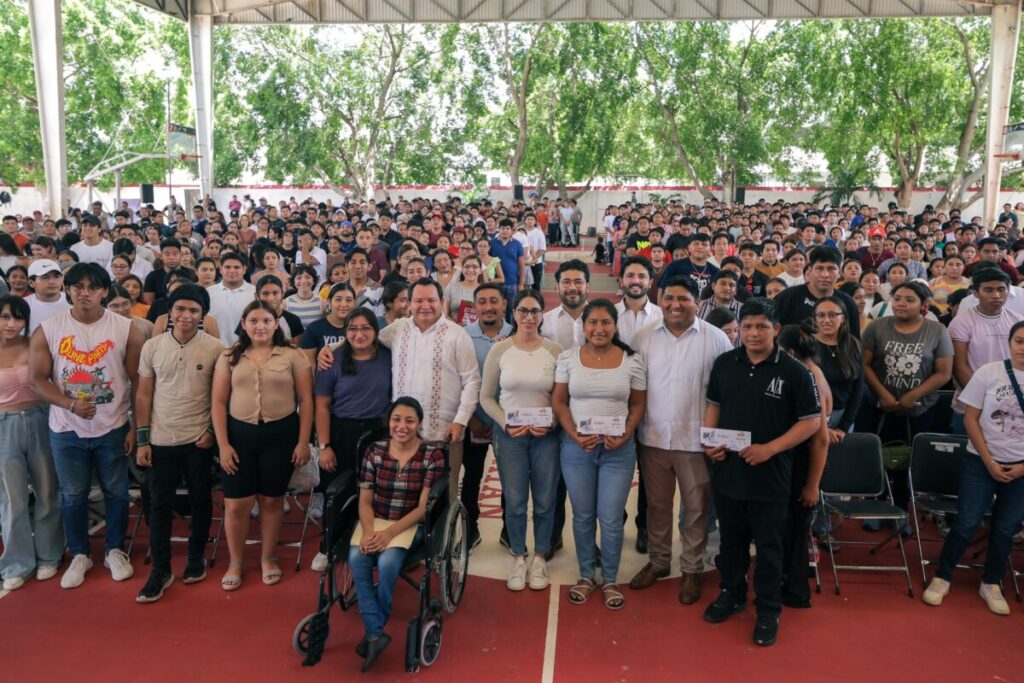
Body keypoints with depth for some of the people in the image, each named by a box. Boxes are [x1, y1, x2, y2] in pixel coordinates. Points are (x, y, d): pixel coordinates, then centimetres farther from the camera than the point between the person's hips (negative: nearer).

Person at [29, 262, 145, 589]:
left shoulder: (125, 328, -7)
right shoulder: (48, 330, -4)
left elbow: (139, 381, -5)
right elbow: (36, 378, -4)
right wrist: (70, 404, -19)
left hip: (113, 428, -1)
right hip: (67, 430, 1)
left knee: (116, 492, 12)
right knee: (73, 495, 13)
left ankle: (114, 550, 30)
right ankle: (79, 554, 31)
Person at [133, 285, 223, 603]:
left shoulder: (214, 347, -6)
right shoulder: (152, 346, -1)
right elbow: (143, 394, 3)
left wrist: (213, 430, -6)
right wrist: (142, 439, 0)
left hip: (199, 440, -1)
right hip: (161, 440, 1)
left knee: (200, 500, 12)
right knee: (160, 504, 6)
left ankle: (197, 557, 30)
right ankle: (160, 569, 17)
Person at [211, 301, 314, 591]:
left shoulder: (293, 356, -1)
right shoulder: (229, 357, 5)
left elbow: (306, 400, -1)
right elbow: (218, 402, 4)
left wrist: (303, 442, -5)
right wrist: (223, 444, -3)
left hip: (281, 434, -1)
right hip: (240, 434, 2)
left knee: (271, 500, 9)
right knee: (236, 504, 3)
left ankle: (268, 558, 28)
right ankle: (235, 563, 23)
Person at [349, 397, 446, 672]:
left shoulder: (432, 456, -8)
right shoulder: (374, 451, 0)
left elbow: (423, 507, -11)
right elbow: (365, 500, 1)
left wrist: (390, 533, -21)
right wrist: (368, 531, -19)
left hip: (409, 524, -3)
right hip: (375, 519, 3)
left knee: (388, 561, -30)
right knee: (356, 558, -27)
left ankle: (373, 630, -7)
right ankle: (376, 632, -21)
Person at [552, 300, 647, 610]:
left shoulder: (632, 360, -2)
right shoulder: (567, 357, -1)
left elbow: (638, 405, 4)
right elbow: (559, 402, 1)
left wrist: (625, 436, -11)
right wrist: (574, 435, -12)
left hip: (618, 449, -1)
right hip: (576, 447, 1)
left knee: (611, 519, 4)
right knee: (582, 515, 13)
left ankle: (610, 580, 24)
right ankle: (585, 575, 31)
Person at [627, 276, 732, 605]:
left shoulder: (716, 338, -7)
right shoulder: (644, 337, 0)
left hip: (696, 440, -2)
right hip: (653, 438, 2)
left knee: (696, 509, 11)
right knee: (657, 505, 16)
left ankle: (691, 569, 28)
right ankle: (658, 561, 34)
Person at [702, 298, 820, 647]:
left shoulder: (794, 371, -11)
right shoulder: (724, 363, 1)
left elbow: (811, 421, -8)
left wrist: (769, 449, -19)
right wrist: (710, 441, -5)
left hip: (770, 475, -4)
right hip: (726, 471, 4)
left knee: (768, 546, 10)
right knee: (731, 539, 20)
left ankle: (768, 611, 26)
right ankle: (732, 593, 40)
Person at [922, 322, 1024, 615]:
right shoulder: (988, 373, -7)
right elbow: (971, 419, -3)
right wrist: (989, 462, -6)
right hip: (980, 463, -2)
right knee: (967, 523, -1)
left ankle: (991, 584, 28)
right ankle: (942, 577, 15)